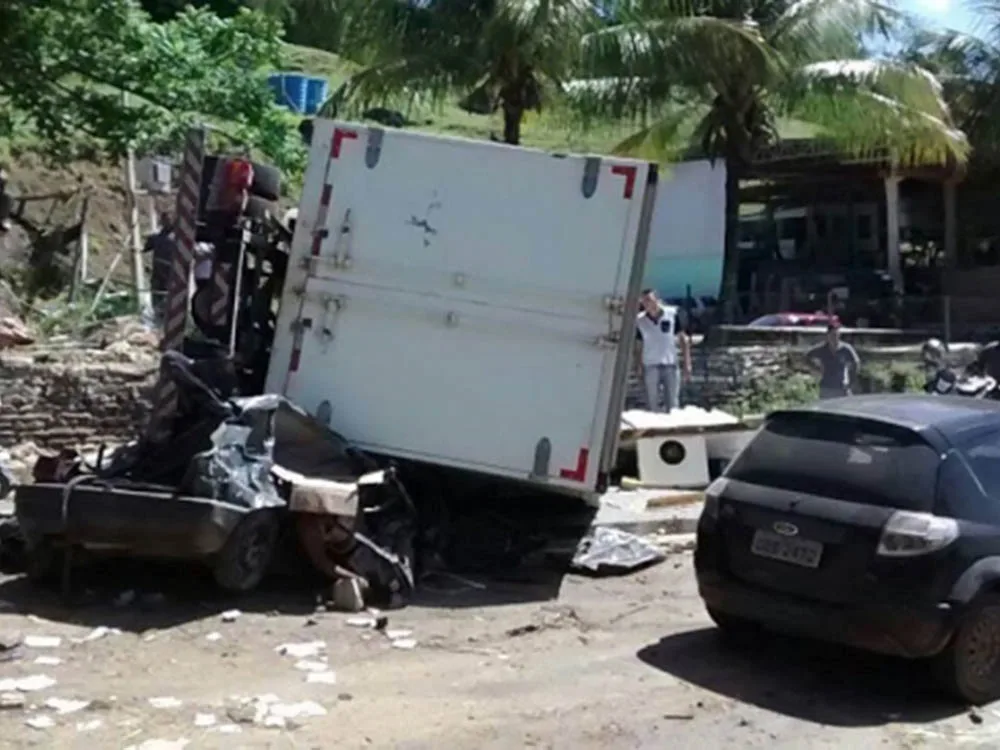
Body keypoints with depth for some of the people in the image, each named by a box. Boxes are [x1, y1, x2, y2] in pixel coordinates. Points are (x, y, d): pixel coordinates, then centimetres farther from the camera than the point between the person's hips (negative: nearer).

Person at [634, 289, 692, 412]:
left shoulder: (672, 314, -4)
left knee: (672, 405, 5)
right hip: (650, 367, 0)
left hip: (671, 365, 0)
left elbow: (683, 339, 2)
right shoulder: (640, 321, -2)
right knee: (652, 406, 5)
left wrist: (687, 364, -3)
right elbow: (639, 346, 6)